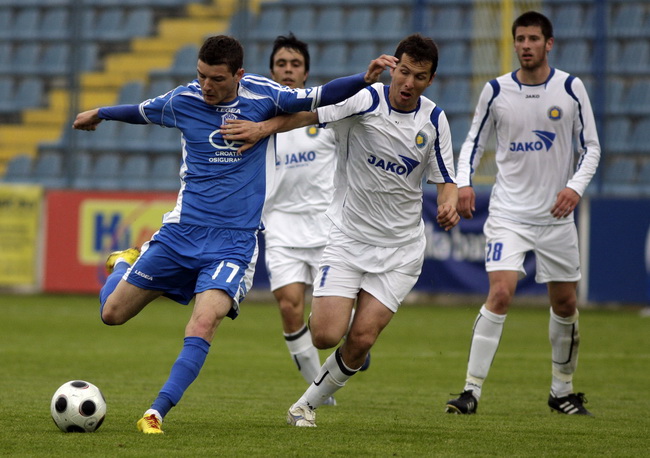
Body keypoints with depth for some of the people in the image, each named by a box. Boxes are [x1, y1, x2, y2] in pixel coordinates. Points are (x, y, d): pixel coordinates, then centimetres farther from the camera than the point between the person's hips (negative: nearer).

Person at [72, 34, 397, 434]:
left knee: (204, 323, -25)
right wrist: (99, 114, 36)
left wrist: (366, 79, -19)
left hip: (236, 240, -2)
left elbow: (319, 97, -3)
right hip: (182, 231, 2)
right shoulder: (181, 100, -1)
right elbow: (142, 111, 20)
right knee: (113, 313, 5)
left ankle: (158, 412, -24)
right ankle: (126, 263, 39)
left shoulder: (263, 96, -5)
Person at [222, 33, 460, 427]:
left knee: (361, 339, -9)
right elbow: (310, 112, -23)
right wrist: (264, 127, -38)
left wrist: (449, 204, -17)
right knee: (327, 335, -13)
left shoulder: (434, 120, 0)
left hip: (400, 249, 2)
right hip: (347, 239, -2)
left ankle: (310, 402, 15)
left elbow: (445, 180, 6)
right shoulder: (365, 101, -12)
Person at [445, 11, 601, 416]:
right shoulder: (496, 91, -1)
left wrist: (576, 186, -13)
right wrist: (463, 181, -7)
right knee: (501, 294, -18)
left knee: (565, 303, 8)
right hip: (509, 212, -2)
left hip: (556, 214, 2)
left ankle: (562, 391, 27)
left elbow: (591, 147, 3)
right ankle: (472, 391, -16)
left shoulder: (571, 88, -2)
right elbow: (475, 140, 10)